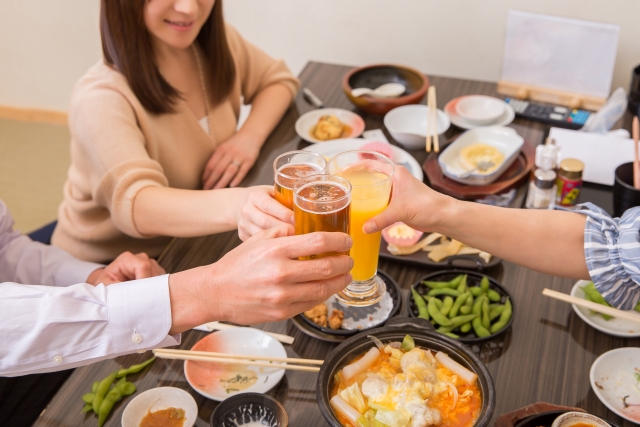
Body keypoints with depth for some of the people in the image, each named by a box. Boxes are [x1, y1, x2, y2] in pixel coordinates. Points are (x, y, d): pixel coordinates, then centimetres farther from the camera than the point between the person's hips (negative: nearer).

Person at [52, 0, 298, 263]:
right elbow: (133, 205, -40)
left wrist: (250, 136, -14)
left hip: (190, 242, 6)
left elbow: (277, 80, 8)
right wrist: (235, 205, -59)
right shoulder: (101, 98, -26)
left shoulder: (215, 40, -8)